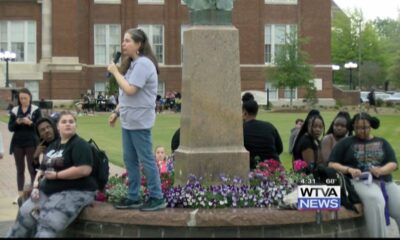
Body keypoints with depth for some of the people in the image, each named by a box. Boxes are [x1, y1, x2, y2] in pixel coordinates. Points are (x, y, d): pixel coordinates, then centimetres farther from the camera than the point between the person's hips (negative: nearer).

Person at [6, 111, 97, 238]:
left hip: (75, 192, -8)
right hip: (48, 191, 9)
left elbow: (85, 170, -24)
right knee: (24, 217, -3)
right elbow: (44, 168, 25)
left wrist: (57, 175, -16)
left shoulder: (79, 144, -10)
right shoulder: (53, 145, 17)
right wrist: (36, 184, 3)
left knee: (47, 223, -28)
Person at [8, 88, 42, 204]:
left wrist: (30, 123, -22)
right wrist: (17, 122, -16)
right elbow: (10, 127, 3)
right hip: (17, 143, 3)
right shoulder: (15, 110, 6)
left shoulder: (36, 110, -2)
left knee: (32, 168, -3)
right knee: (20, 169, 7)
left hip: (31, 143, -3)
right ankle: (20, 194, 11)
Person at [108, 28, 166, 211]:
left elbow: (130, 90, -22)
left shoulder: (143, 63, -15)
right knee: (129, 160, 11)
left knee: (146, 159, -4)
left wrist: (115, 72, -12)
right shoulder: (132, 63, 15)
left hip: (139, 120, -10)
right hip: (128, 120, 10)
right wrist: (117, 112, 16)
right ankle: (133, 198, 18)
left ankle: (157, 198, 3)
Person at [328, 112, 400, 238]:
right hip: (360, 181, -4)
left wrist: (381, 171, -13)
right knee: (374, 200, -37)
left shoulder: (382, 142, 20)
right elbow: (332, 165, 7)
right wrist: (349, 170, -12)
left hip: (385, 182, 4)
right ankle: (379, 236, -30)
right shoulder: (346, 143, 12)